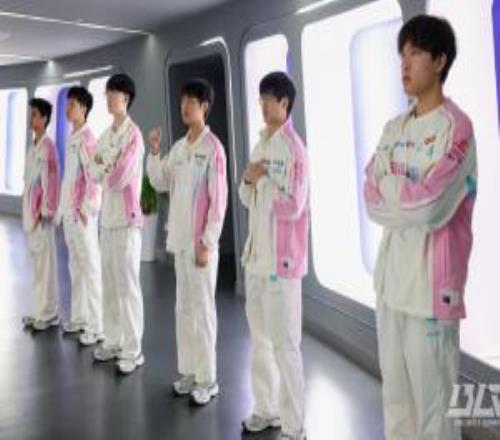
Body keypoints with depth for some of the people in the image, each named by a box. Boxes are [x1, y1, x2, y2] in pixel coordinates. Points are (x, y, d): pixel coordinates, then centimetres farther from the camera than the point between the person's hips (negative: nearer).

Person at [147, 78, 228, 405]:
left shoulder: (213, 148, -11)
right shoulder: (179, 147, 11)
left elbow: (219, 200, -14)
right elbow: (160, 183, 17)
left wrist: (206, 243, -15)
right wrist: (154, 152, 2)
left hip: (201, 242, -7)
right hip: (180, 240, 7)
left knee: (203, 309, -1)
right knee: (183, 308, 13)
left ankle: (207, 379, 10)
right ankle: (189, 371, 24)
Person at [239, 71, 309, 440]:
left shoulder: (294, 149, -13)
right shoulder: (261, 145, 13)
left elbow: (292, 207, -19)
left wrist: (262, 179, -14)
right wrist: (248, 182, -4)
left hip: (281, 259, -9)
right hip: (256, 255, 9)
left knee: (284, 344, -4)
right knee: (260, 339, 17)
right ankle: (266, 409, 31)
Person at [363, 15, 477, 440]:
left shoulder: (455, 127, -10)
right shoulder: (394, 129, 13)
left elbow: (428, 207, -18)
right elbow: (371, 198, 6)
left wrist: (389, 186, -3)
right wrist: (409, 194, -11)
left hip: (431, 280, -7)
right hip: (391, 275, 7)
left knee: (432, 399, -1)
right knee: (394, 393, 16)